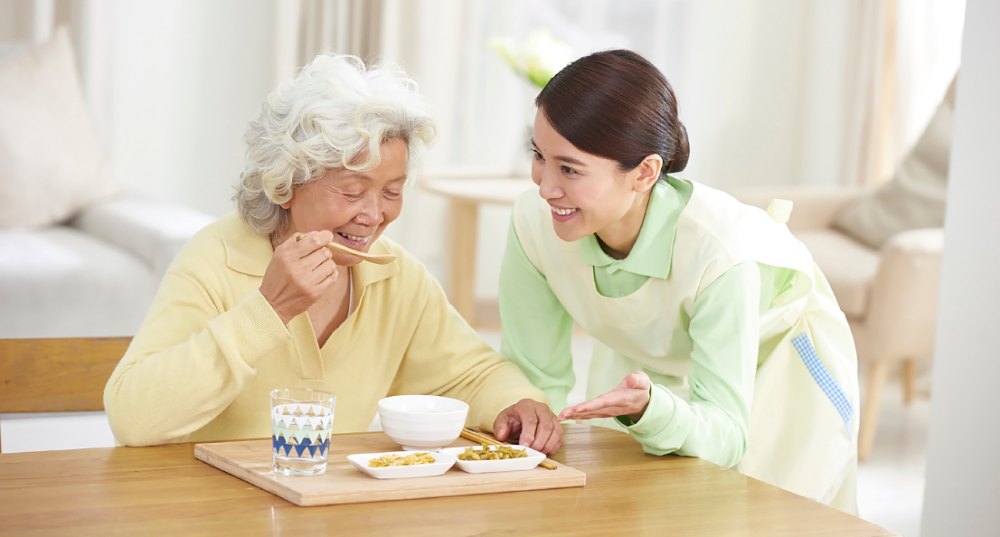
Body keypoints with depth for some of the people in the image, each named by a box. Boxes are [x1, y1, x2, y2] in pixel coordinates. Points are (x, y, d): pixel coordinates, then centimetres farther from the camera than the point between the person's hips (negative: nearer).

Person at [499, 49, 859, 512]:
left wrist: (649, 409, -56)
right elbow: (537, 380, -16)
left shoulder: (719, 251, -42)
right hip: (645, 362, 3)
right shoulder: (533, 224, -31)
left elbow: (725, 436, -38)